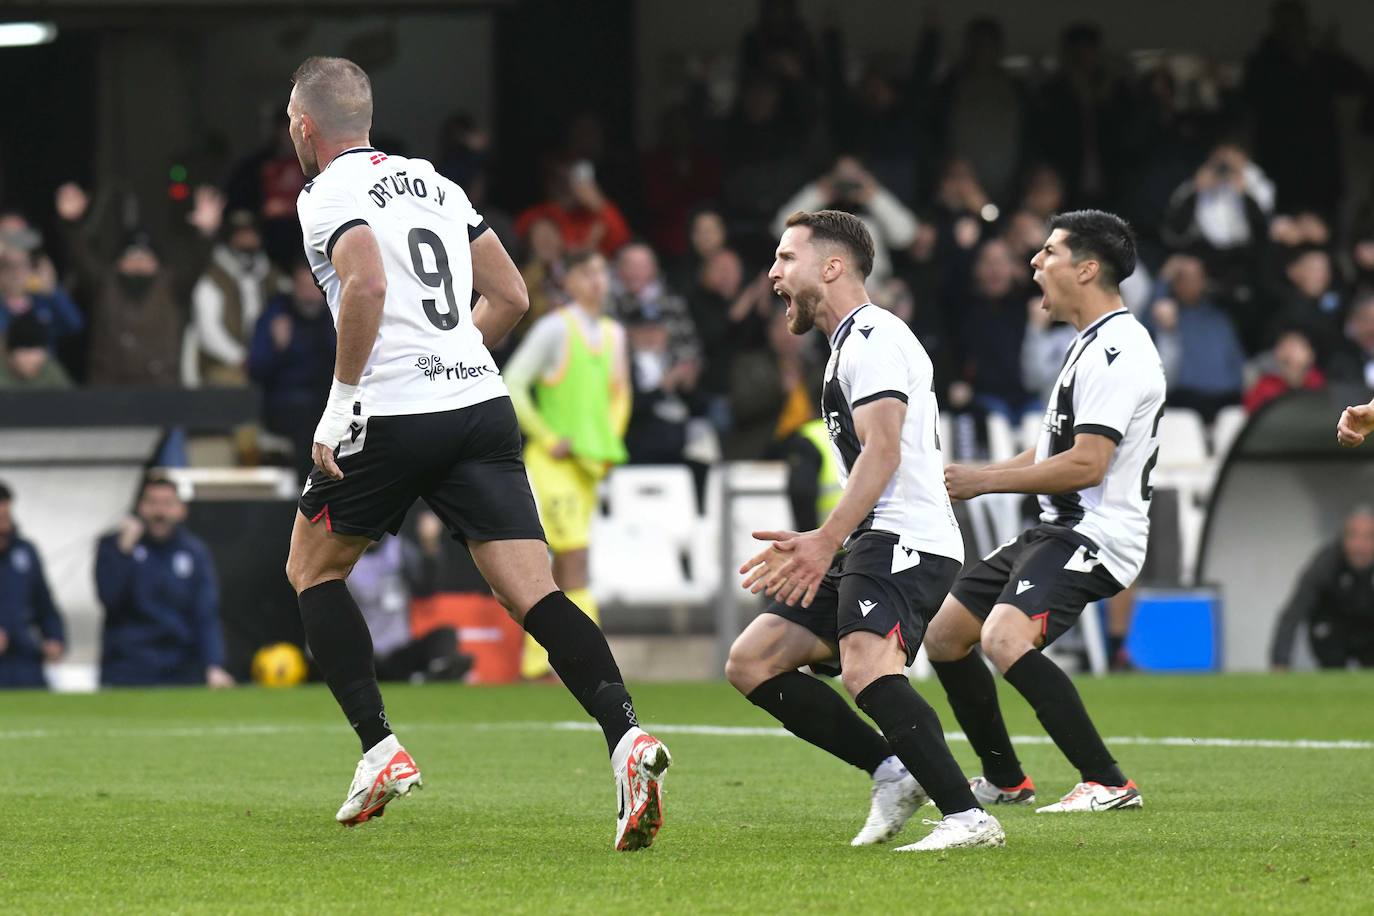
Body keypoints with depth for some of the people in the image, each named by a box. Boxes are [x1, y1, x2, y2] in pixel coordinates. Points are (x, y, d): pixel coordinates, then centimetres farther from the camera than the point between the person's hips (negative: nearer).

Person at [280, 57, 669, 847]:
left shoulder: (329, 194, -2)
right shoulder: (432, 182, 21)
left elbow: (367, 283, -21)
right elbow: (512, 297, 21)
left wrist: (338, 406, -15)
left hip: (396, 418, -6)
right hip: (483, 404, 6)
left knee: (312, 568, 18)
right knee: (534, 594, -4)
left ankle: (381, 750, 9)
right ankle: (626, 737, -26)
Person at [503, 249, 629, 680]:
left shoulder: (613, 333, 12)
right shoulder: (555, 328, -9)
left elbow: (619, 392, 25)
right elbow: (511, 385, -11)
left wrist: (611, 441, 11)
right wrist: (548, 438, -14)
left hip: (592, 462, 7)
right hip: (554, 462, -7)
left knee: (561, 567, 9)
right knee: (575, 557, -14)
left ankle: (535, 661, 15)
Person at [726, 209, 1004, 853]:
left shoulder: (872, 336, -7)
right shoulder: (850, 344, 25)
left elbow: (883, 450, -20)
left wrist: (825, 542, -27)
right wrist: (816, 546, 28)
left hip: (904, 540, -11)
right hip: (872, 545, 11)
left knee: (865, 665, -33)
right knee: (751, 661, 6)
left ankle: (968, 818, -37)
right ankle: (893, 772, 2)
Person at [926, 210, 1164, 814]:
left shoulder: (1116, 350, -16)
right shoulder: (1091, 345, 18)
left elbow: (1087, 464, -23)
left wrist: (983, 481, -15)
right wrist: (967, 481, 15)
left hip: (1094, 536, -11)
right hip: (1057, 531, 11)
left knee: (1004, 638, -30)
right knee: (942, 632, 14)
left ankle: (1108, 785, -26)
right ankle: (1004, 781, 24)